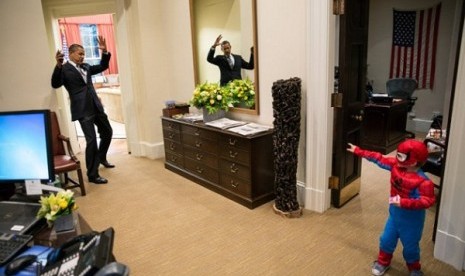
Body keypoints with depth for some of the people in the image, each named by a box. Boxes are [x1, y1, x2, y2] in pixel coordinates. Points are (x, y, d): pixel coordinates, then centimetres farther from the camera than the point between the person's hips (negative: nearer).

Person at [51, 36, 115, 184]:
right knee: (91, 140, -9)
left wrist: (104, 52, 3)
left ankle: (101, 157, 43)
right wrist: (58, 65, -30)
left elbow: (103, 66, 19)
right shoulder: (64, 69, -3)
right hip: (83, 110, -7)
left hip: (96, 106, 8)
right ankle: (92, 175, 1)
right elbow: (55, 84, -16)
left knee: (107, 132, 19)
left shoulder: (86, 66, 16)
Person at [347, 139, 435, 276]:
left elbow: (428, 201, -32)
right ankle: (383, 262, 44)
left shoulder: (423, 181, -31)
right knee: (386, 239, 19)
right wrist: (358, 151, -2)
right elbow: (379, 159, -4)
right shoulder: (395, 165, -13)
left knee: (410, 247, 16)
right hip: (395, 214, 6)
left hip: (411, 220, -6)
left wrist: (404, 202, -42)